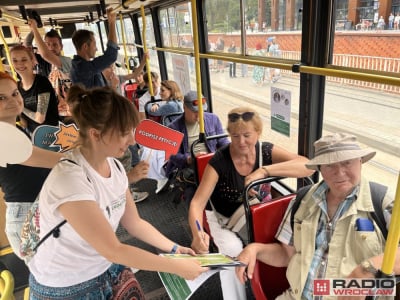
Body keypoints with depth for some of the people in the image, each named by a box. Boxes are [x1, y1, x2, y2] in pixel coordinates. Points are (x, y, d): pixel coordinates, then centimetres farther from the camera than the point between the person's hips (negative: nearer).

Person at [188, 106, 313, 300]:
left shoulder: (266, 151, -17)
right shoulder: (220, 160, -23)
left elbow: (307, 166, -30)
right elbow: (197, 202, -26)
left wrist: (264, 170, -40)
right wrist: (198, 234, -45)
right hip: (223, 218, -2)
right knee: (233, 250, -27)